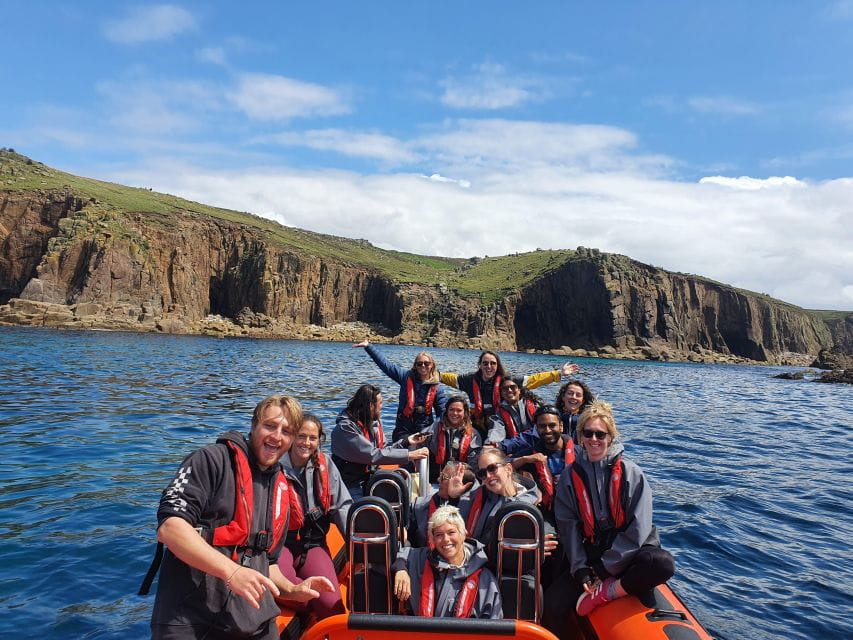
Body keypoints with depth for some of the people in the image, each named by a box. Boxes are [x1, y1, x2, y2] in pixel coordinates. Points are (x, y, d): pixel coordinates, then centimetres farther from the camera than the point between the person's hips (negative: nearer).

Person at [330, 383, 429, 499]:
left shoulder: (374, 422, 4)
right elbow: (373, 455, -26)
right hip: (351, 484, -7)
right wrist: (409, 455, -24)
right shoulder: (345, 428, -21)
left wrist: (406, 441, -1)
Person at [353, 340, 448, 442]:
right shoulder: (407, 376, 0)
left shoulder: (436, 387, 1)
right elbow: (385, 364, -2)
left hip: (425, 429, 0)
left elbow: (443, 411, 3)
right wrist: (368, 346, -5)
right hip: (404, 429, 0)